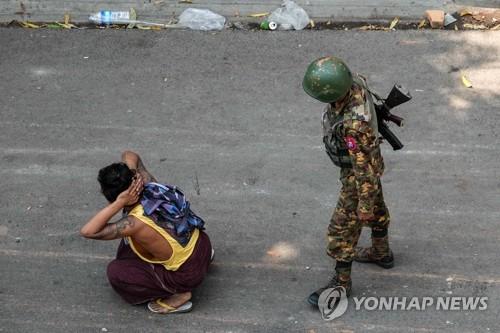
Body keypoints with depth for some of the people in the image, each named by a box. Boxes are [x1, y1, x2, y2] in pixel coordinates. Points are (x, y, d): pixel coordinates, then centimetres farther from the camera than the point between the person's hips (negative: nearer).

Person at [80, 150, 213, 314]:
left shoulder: (136, 223, -30)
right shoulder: (150, 186, -11)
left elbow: (87, 231, -33)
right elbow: (130, 156, 6)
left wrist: (119, 203, -36)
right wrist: (130, 176, -15)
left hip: (188, 273, -7)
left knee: (116, 272, -5)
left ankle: (178, 295, -1)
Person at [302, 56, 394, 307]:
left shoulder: (353, 124, -45)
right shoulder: (354, 81, -20)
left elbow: (364, 167, -33)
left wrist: (365, 204, -19)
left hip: (360, 174, -8)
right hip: (366, 158, 8)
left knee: (343, 228, 8)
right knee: (376, 209, 28)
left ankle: (341, 281, 28)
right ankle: (381, 253, 52)